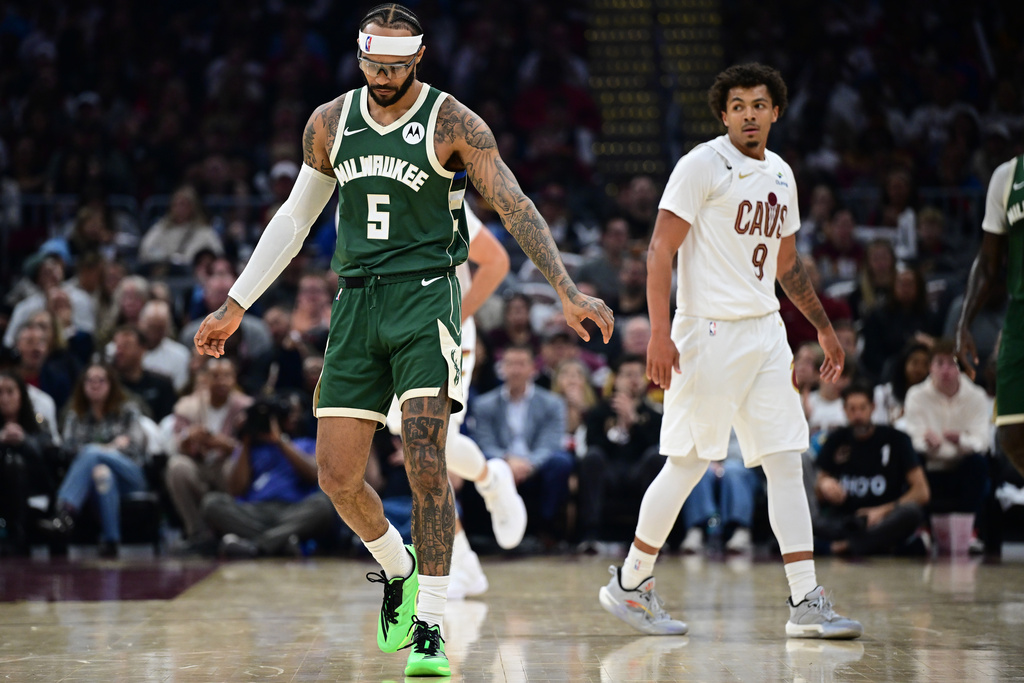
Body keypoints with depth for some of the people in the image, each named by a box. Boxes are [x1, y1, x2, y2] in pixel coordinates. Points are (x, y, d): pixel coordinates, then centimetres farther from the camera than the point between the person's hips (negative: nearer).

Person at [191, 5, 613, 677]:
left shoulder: (454, 124, -5)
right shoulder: (329, 124, 8)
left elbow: (516, 208, -10)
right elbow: (295, 218, 18)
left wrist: (568, 291, -21)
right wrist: (235, 307, 17)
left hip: (426, 299, -4)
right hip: (356, 302, 4)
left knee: (426, 461, -16)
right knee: (337, 476, 0)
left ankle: (430, 629, -10)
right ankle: (398, 570, 30)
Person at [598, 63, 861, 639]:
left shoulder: (780, 174, 14)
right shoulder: (703, 165, -8)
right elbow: (661, 250, -12)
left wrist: (824, 327, 25)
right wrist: (659, 333, -20)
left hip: (765, 332, 7)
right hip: (709, 332, -7)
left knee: (787, 462, 0)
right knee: (688, 463, -3)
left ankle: (807, 603, -1)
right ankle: (629, 584, 13)